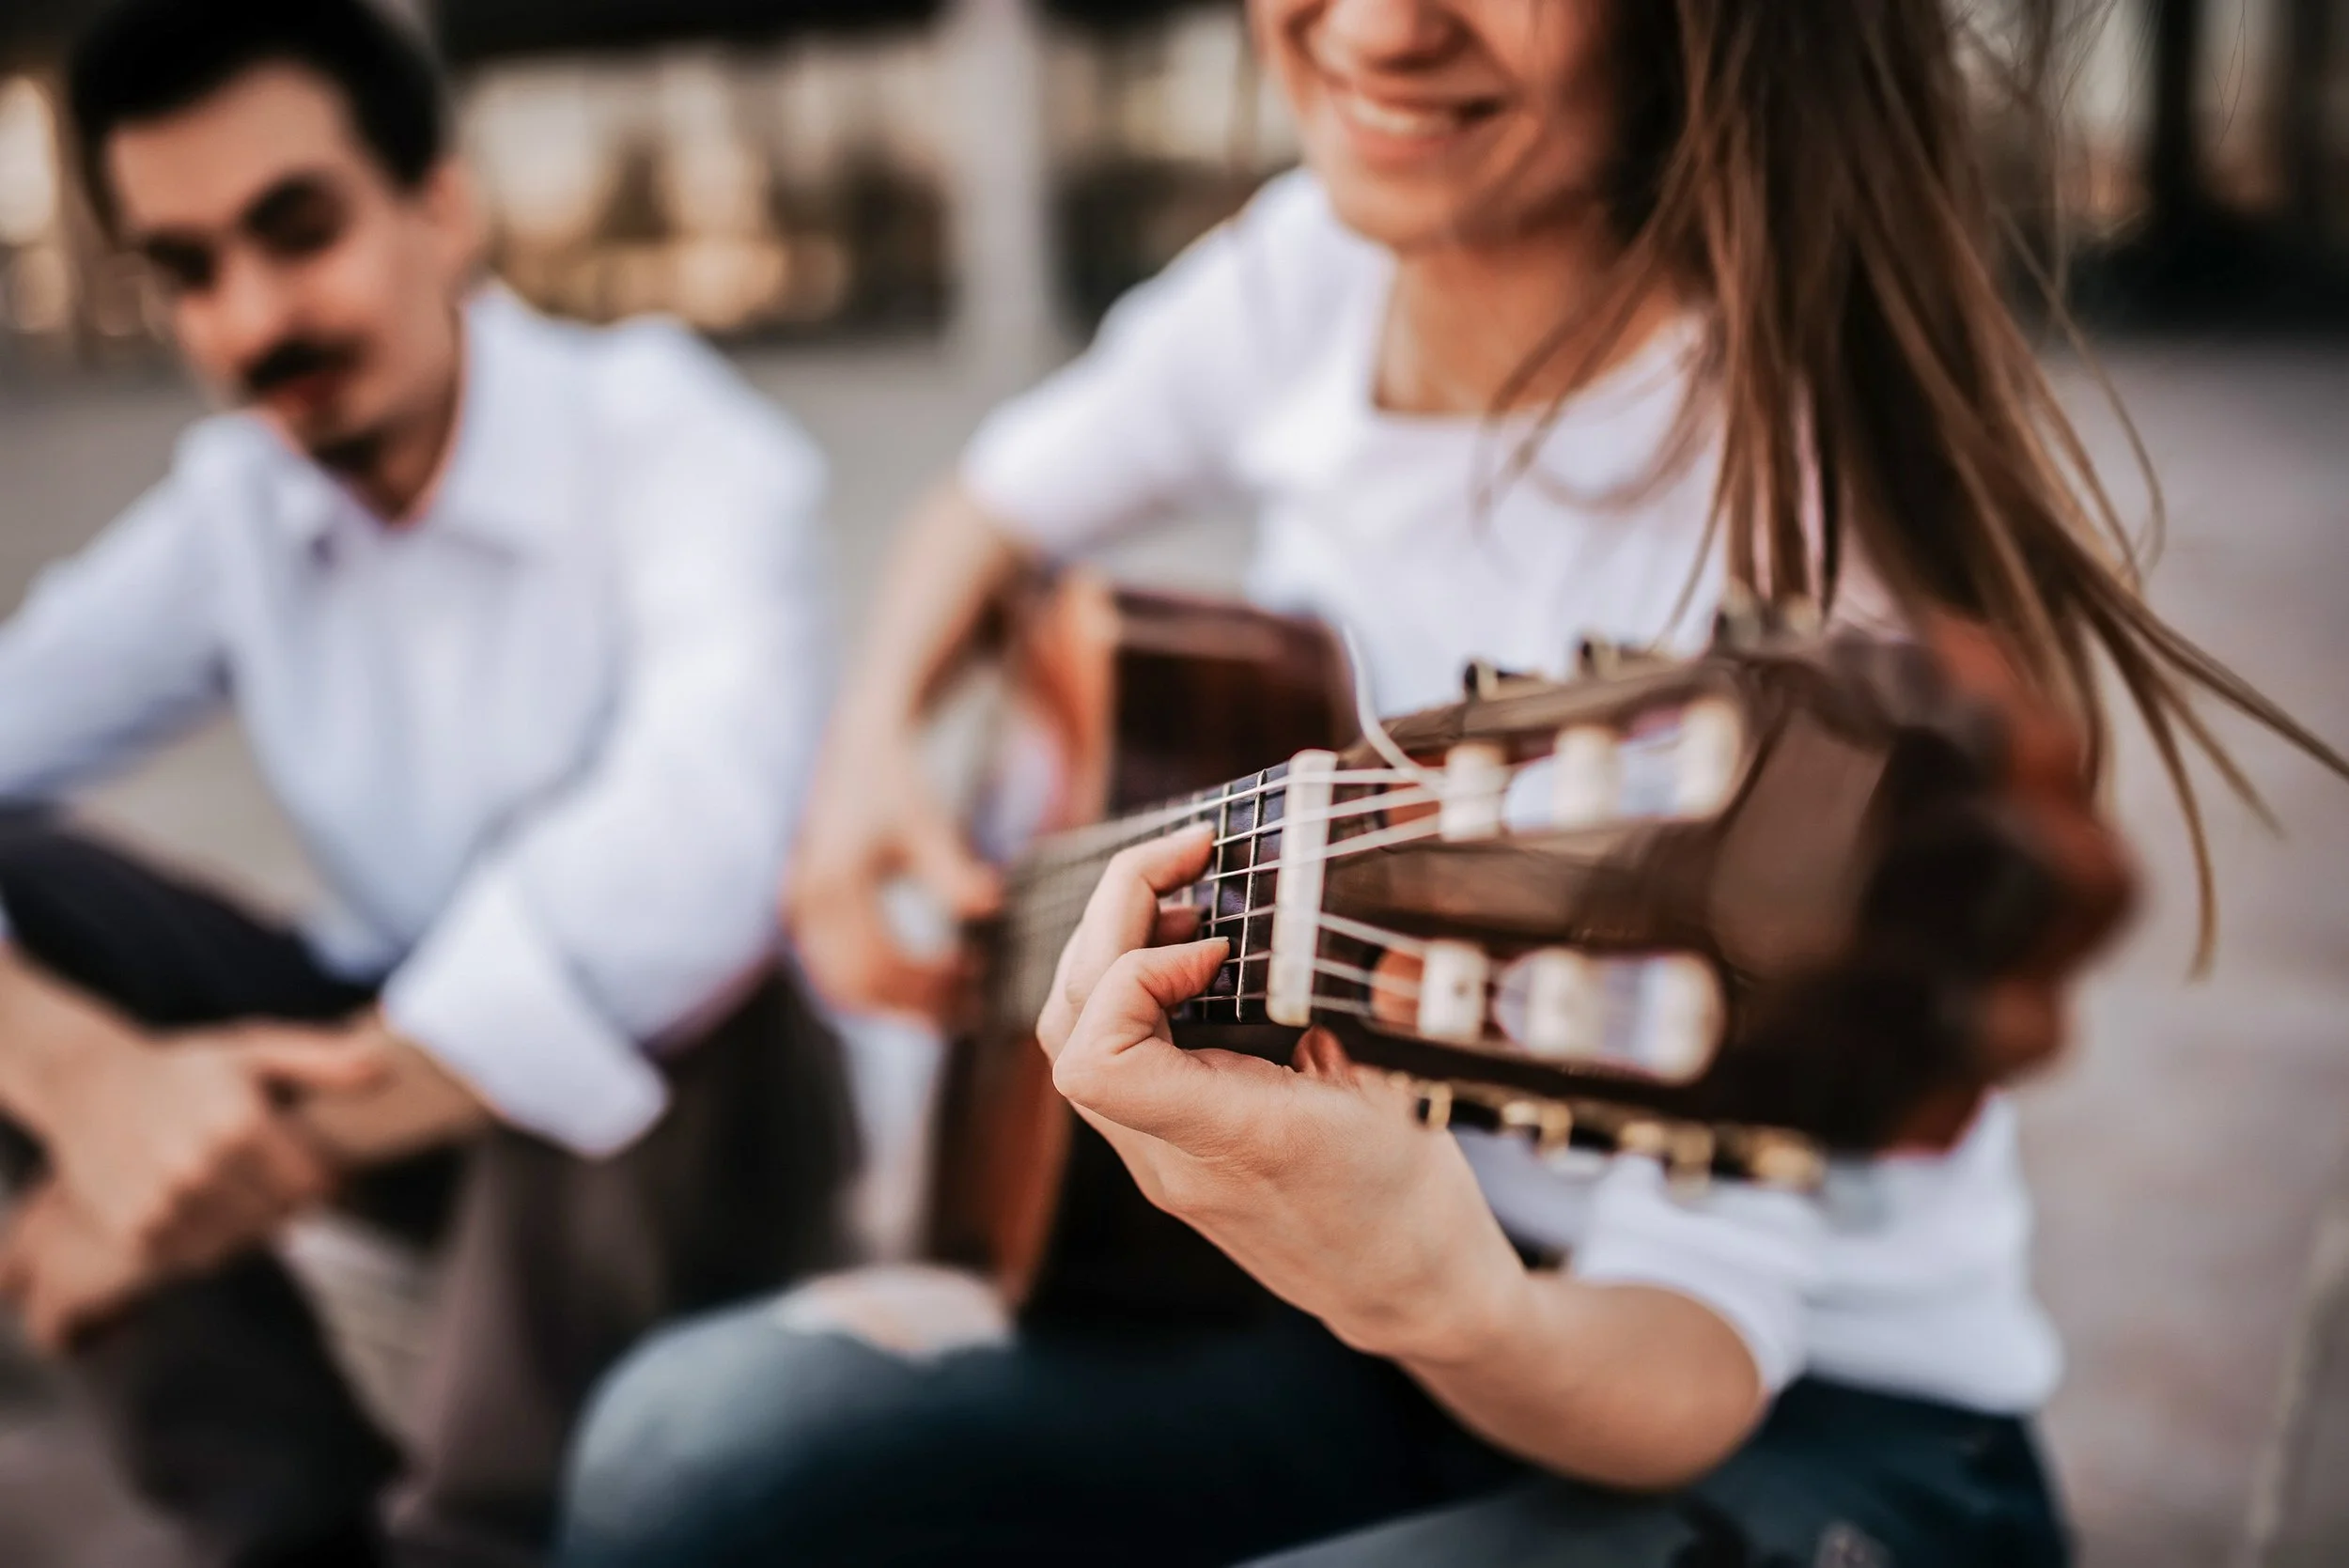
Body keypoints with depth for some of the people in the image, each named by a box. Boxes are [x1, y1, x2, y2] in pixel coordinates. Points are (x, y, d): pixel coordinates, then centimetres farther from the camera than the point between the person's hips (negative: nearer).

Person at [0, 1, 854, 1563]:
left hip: (696, 1104, -4)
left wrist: (281, 1152, -34)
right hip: (411, 1068, 5)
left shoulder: (667, 433, -20)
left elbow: (691, 854, -38)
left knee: (637, 958, -37)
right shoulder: (230, 507, -3)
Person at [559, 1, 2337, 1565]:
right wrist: (875, 742, -2)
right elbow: (1011, 497, 16)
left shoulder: (1821, 506, -25)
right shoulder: (1317, 269, -6)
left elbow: (1701, 1350, -23)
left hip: (1796, 1414, -5)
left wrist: (1456, 1309, -44)